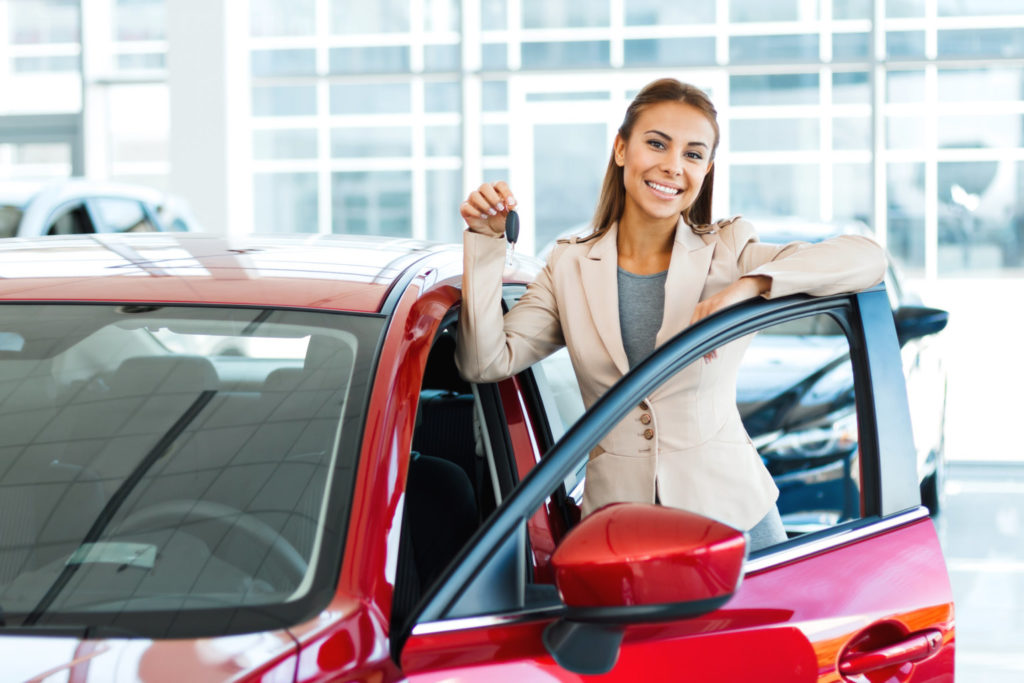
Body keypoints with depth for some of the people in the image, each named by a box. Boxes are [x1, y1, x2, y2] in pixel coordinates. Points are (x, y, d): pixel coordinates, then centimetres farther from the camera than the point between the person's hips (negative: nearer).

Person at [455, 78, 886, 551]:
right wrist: (485, 240, -6)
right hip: (616, 515, 1)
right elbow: (486, 362, -2)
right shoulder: (571, 267, 7)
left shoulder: (728, 254, 0)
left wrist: (749, 285, -24)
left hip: (729, 511, -1)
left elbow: (867, 258, -12)